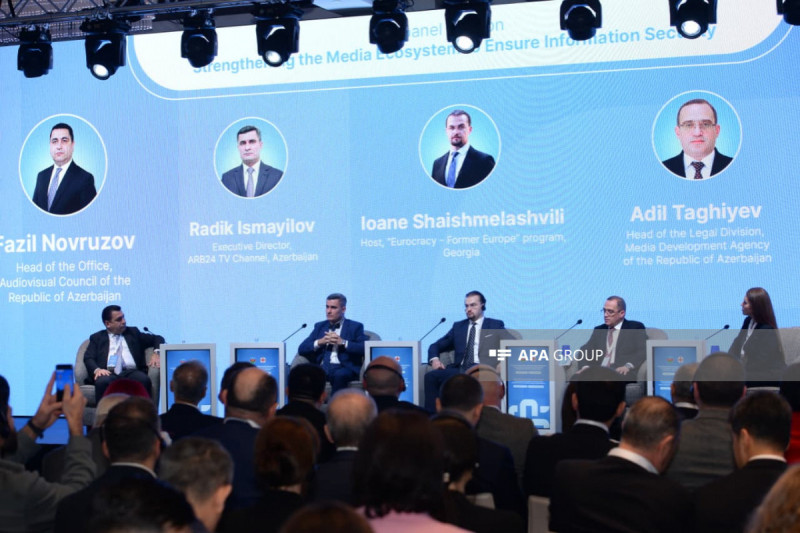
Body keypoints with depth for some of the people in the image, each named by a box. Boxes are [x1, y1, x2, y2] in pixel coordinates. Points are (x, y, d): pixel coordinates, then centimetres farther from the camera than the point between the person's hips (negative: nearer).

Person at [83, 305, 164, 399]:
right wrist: (97, 370, -16)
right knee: (102, 381, -37)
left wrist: (156, 353, 3)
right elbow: (88, 358, 8)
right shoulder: (97, 338, 20)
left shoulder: (133, 332, 25)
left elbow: (157, 338, 26)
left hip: (131, 372, 1)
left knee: (144, 380, -34)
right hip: (109, 374, -1)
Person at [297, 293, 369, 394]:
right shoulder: (319, 326, 24)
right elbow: (301, 349, 13)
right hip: (322, 367, 3)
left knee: (339, 374, -38)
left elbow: (365, 349, -4)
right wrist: (319, 342, -3)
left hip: (344, 368, -3)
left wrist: (343, 342, -12)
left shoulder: (355, 327, 12)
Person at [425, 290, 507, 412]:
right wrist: (434, 359, 2)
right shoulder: (458, 326, 27)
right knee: (431, 376, -26)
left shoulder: (496, 325, 17)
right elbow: (436, 346, 26)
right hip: (459, 370, 4)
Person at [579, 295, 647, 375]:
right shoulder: (598, 330, 24)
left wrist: (628, 366, -19)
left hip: (622, 374, -3)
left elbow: (643, 351, -1)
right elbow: (586, 350, 14)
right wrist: (586, 366, -9)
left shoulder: (636, 327, 11)